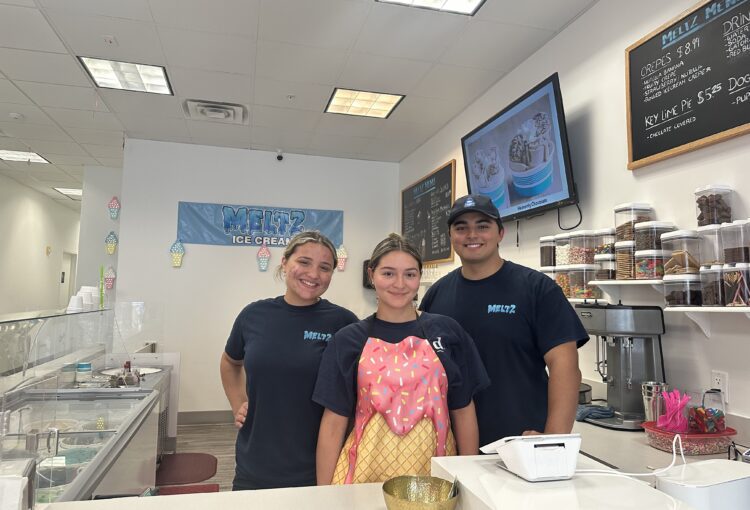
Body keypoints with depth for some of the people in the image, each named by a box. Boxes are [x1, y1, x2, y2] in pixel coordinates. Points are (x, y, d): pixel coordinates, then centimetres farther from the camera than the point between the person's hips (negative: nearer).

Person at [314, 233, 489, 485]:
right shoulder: (348, 340, -2)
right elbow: (333, 425, -1)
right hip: (368, 471, 0)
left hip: (434, 472, 1)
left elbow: (463, 412, 4)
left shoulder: (447, 332, 0)